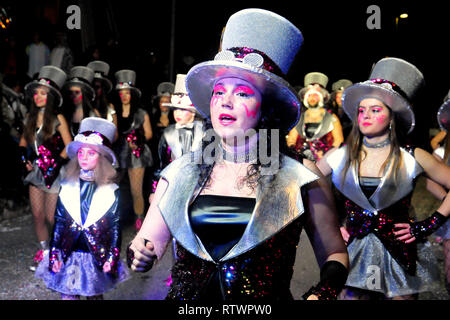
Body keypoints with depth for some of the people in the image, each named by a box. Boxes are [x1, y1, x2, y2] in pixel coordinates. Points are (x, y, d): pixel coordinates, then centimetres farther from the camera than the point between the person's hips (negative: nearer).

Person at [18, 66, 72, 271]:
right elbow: (23, 142, 20)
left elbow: (69, 146, -10)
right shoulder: (31, 117, 8)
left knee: (52, 217, -1)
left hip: (54, 173, -5)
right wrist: (25, 160, 5)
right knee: (37, 215, 8)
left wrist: (55, 163, -14)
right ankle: (44, 252, 23)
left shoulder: (58, 118, -9)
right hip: (36, 172, 5)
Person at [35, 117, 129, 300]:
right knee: (68, 295, 6)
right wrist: (54, 254, 1)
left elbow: (116, 226, -3)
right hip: (68, 255, 1)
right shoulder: (67, 187, 0)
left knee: (95, 295, 13)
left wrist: (112, 257, -6)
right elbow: (58, 222, 4)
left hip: (98, 256, -1)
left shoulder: (112, 191, -6)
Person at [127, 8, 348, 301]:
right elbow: (148, 244, 6)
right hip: (185, 302, 2)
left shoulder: (301, 178, -6)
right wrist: (138, 256, -16)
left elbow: (334, 254, 1)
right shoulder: (180, 173, 2)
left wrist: (321, 293, -17)